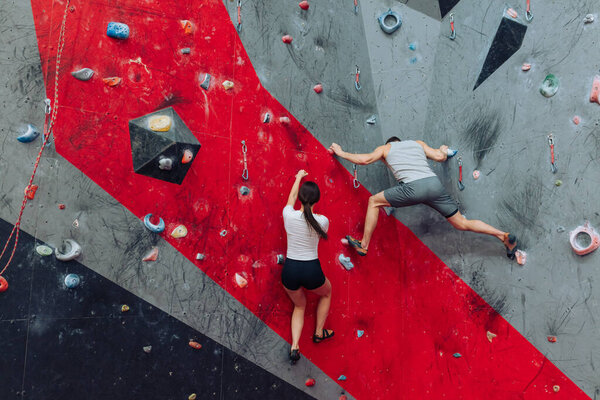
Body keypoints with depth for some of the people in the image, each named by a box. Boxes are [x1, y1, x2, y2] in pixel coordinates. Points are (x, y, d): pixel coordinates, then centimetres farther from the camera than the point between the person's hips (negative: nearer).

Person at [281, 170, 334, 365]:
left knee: (299, 305, 29)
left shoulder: (289, 215, -9)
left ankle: (294, 346, 13)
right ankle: (319, 332, 40)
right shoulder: (323, 221, -11)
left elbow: (292, 196, 14)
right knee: (327, 292, 34)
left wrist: (299, 177, 32)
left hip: (289, 270, 2)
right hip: (311, 271, -2)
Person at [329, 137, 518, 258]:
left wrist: (341, 152, 25)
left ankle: (364, 245, 14)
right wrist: (443, 149, 47)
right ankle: (504, 236, 8)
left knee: (374, 201, 15)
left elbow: (364, 159, 10)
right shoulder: (418, 143, 30)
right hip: (434, 184, 4)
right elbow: (440, 157, 22)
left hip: (413, 188, -4)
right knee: (462, 223, 17)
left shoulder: (385, 148, 21)